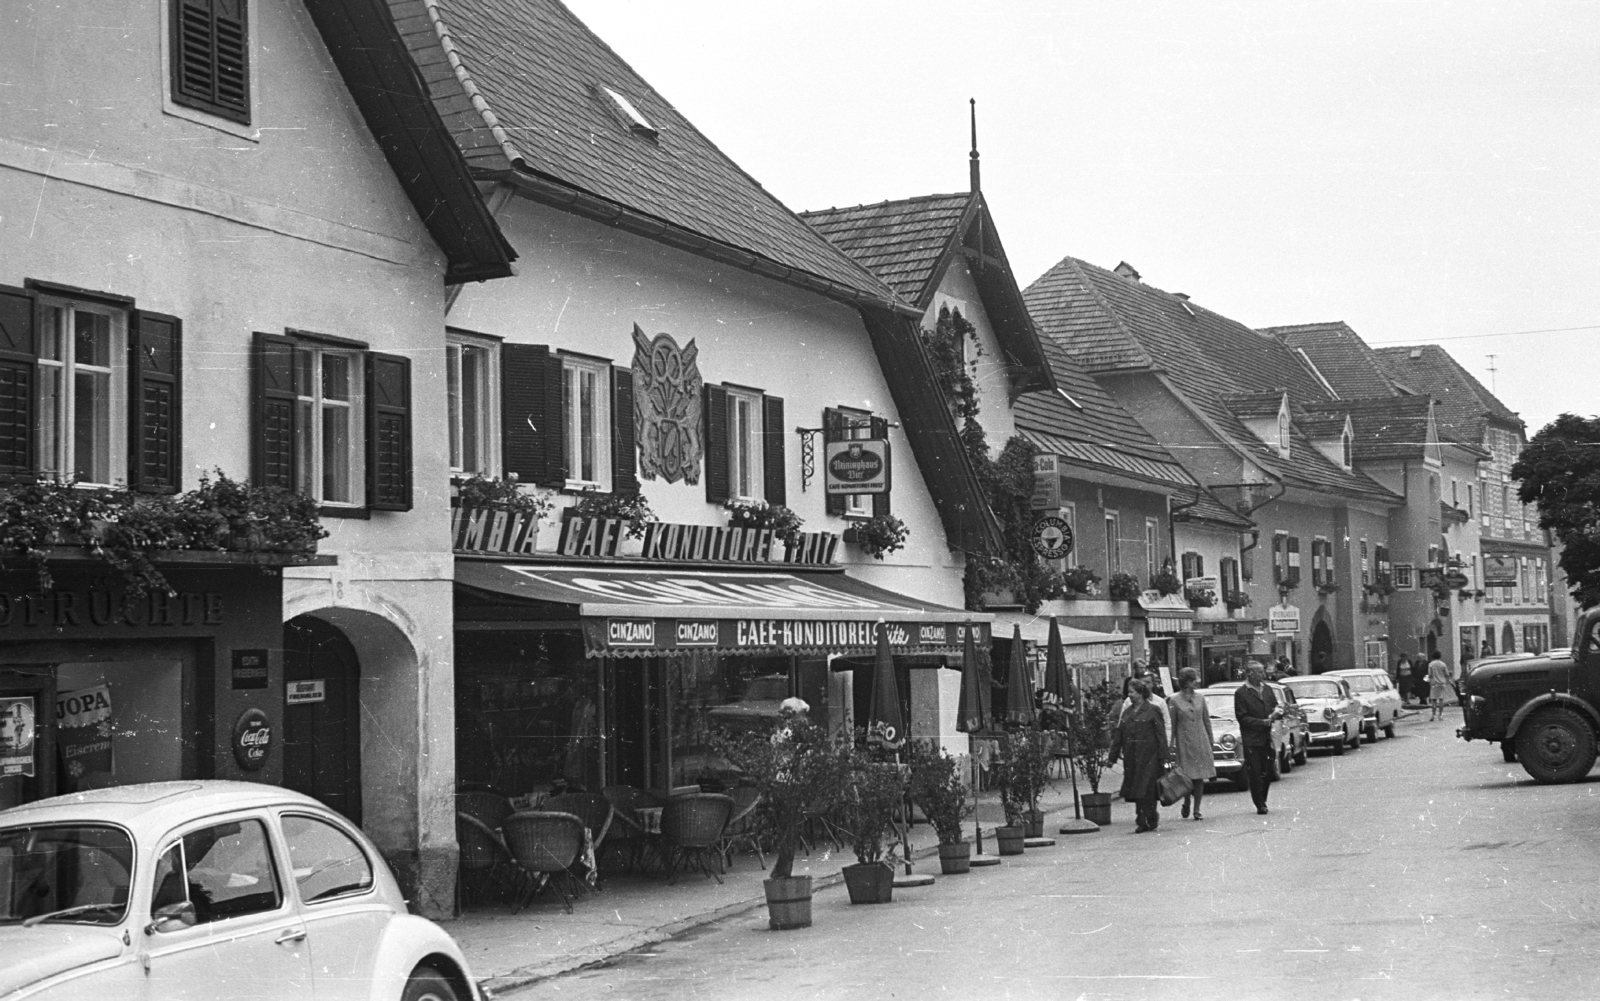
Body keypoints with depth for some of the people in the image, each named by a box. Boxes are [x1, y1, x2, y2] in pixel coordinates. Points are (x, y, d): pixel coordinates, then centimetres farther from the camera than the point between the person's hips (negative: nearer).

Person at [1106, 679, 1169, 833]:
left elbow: (1161, 734, -6)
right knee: (1135, 791, 4)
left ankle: (1151, 819, 7)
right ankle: (1142, 822, 11)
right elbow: (1118, 735, 14)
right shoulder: (1127, 712, 13)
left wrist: (1162, 756, -12)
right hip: (1132, 757, 5)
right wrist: (1112, 756, 11)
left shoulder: (1152, 710, -3)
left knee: (1146, 789, -7)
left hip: (1148, 757, -5)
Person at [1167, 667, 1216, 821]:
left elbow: (1207, 721, 12)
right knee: (1187, 776, -5)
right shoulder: (1174, 701, -3)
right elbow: (1171, 726, -2)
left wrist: (1210, 742, 9)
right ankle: (1186, 803, 20)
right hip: (1184, 743, -3)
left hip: (1201, 742, 3)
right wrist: (1171, 746, -4)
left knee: (1200, 777, 1)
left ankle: (1197, 809, 7)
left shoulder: (1200, 698, 6)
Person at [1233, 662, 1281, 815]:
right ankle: (1260, 805, 3)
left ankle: (1262, 801, 22)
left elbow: (1275, 706, 19)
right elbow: (1242, 718, -10)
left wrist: (1278, 712, -6)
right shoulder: (1241, 693, -7)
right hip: (1251, 739, -5)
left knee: (1267, 772, 7)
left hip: (1266, 738, 5)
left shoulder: (1267, 689, 11)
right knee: (1255, 773, -3)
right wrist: (1263, 722, -16)